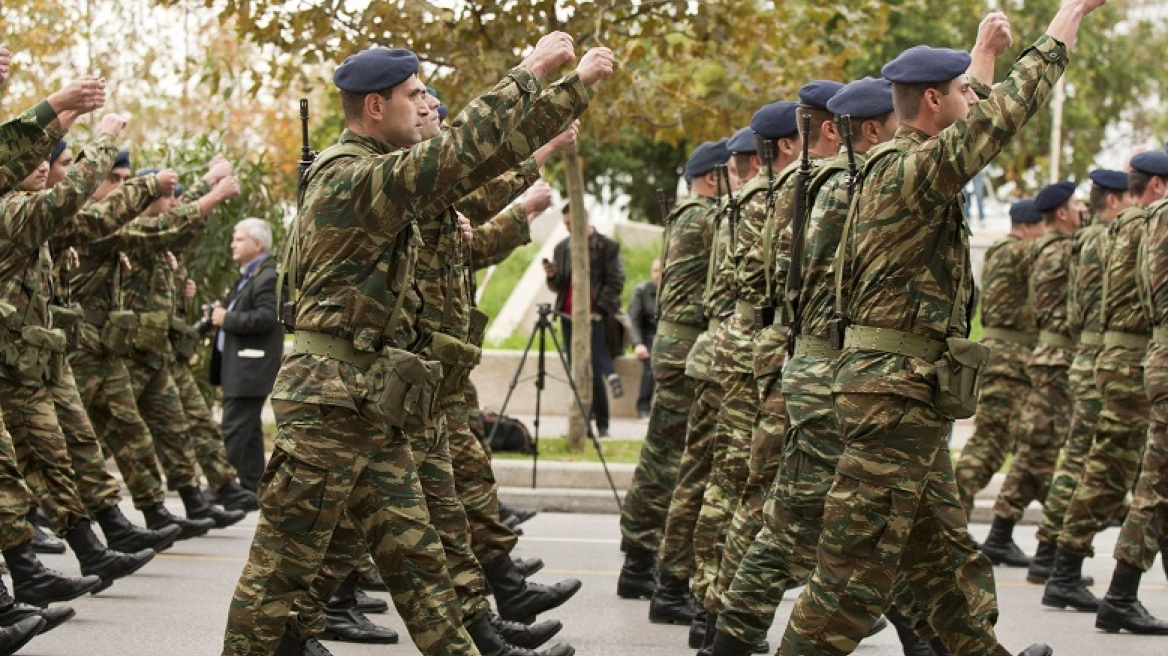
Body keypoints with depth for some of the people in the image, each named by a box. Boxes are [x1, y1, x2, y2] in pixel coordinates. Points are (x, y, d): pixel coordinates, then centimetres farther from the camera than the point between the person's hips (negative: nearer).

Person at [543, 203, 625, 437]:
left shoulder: (606, 246, -1)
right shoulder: (562, 247, 14)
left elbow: (615, 282, -4)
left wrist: (598, 309, -13)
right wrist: (552, 276, -3)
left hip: (593, 318, -5)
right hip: (568, 317, 5)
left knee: (595, 374, -8)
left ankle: (602, 427, -2)